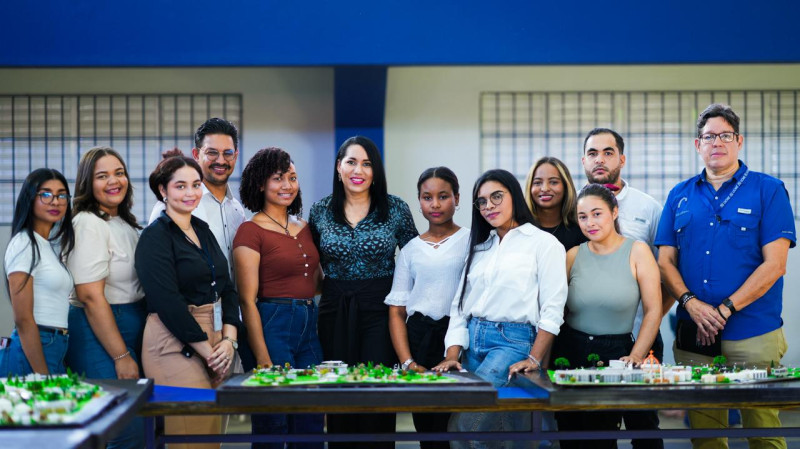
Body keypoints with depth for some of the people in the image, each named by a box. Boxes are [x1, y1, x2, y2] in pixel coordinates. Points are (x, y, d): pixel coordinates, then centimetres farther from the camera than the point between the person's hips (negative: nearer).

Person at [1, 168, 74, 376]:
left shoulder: (52, 246, 17)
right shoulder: (23, 244, -9)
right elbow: (23, 319, -15)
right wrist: (43, 376, -17)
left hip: (56, 350, 8)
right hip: (32, 353, -8)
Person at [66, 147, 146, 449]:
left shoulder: (126, 224, 14)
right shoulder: (89, 224, -13)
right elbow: (91, 296, -18)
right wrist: (121, 356, -18)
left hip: (132, 330, 9)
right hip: (99, 335, -9)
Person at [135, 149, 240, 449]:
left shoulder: (203, 230, 14)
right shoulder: (155, 237, -8)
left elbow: (226, 288, 12)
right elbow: (168, 302, -16)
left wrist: (229, 340, -3)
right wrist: (208, 350, -14)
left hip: (215, 343, 7)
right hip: (176, 345, -7)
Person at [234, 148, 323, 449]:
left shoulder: (305, 229, 13)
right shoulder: (251, 231, -6)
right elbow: (247, 300, -10)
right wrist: (263, 358, -16)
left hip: (310, 325, 6)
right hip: (273, 325, -6)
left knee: (311, 423, 8)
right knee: (274, 423, 0)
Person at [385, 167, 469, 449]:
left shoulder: (471, 241, 4)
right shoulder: (411, 250, 13)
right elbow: (396, 311, 10)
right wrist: (407, 362, -4)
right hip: (418, 338, 3)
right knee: (425, 426, 4)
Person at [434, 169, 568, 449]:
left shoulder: (544, 244, 0)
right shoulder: (480, 248, 18)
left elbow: (552, 309, -7)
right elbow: (460, 305, 14)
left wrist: (534, 359, -16)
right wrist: (452, 355, 1)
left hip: (513, 341, -6)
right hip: (473, 341, 6)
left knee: (465, 424, -24)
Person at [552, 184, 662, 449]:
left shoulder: (636, 251, -2)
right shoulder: (574, 256, 5)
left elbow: (653, 311, -5)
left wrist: (636, 357, -14)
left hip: (615, 352, -2)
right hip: (570, 351, 3)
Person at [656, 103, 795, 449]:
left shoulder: (768, 190, 1)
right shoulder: (680, 196, 13)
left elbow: (774, 264, -6)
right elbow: (666, 261, 10)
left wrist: (725, 309, -12)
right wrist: (691, 303, -8)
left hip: (753, 334, -3)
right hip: (693, 336, 3)